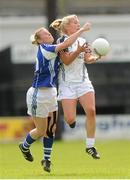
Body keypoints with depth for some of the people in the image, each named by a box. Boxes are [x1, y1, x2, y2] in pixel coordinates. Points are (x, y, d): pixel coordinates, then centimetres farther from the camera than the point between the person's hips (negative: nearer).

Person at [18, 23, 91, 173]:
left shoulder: (51, 51, 9)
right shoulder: (44, 49, -17)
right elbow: (66, 44, -27)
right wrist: (82, 30, -25)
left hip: (50, 93, 8)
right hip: (38, 94, -8)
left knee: (51, 129, 6)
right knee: (41, 130, 5)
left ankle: (47, 159, 17)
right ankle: (25, 146, 32)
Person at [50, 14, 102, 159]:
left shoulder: (82, 41, 10)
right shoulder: (62, 41, -6)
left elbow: (87, 59, 2)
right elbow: (66, 61, -14)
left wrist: (96, 57, -19)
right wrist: (78, 51, -28)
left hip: (83, 81, 4)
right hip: (67, 83, -4)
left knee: (91, 111, -13)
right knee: (70, 120, -10)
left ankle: (90, 146, -4)